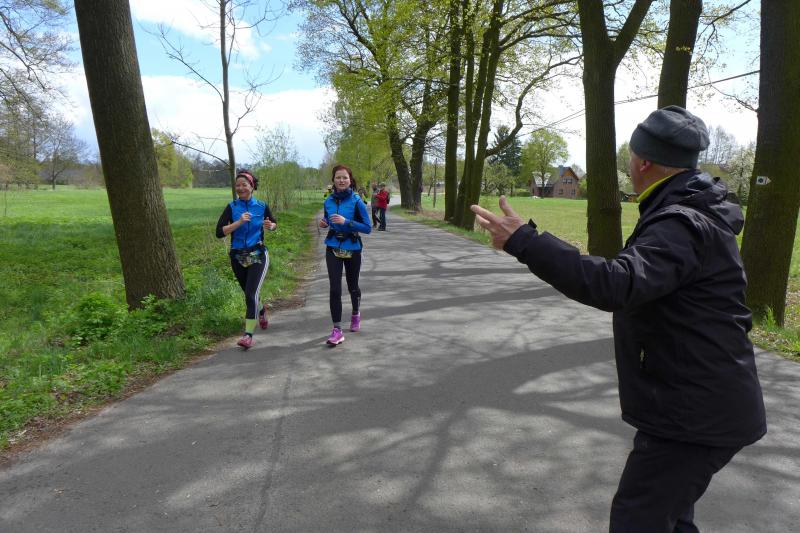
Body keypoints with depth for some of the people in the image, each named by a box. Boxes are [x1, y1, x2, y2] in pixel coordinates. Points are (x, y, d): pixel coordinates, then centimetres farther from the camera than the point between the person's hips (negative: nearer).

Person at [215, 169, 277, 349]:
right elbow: (219, 232, -12)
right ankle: (261, 310, 51)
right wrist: (239, 222, -24)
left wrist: (270, 226, -9)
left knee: (251, 293, -16)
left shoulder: (262, 206, -3)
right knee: (248, 293, 18)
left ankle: (248, 334, -11)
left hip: (258, 256, -2)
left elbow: (274, 223, 14)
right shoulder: (232, 208, -4)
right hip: (238, 257, 2)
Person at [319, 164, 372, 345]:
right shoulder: (328, 201, 1)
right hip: (333, 249, 2)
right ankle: (337, 330, -4)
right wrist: (324, 223, -6)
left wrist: (346, 222, -24)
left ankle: (356, 314, 45)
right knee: (335, 289, -8)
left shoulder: (356, 201, -11)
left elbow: (367, 228, -12)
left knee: (352, 286, 16)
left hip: (352, 249, -2)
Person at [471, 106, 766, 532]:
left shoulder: (683, 227, -25)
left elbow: (617, 285, -42)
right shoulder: (694, 215, 9)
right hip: (700, 405, 10)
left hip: (694, 416, -10)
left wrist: (524, 241, -42)